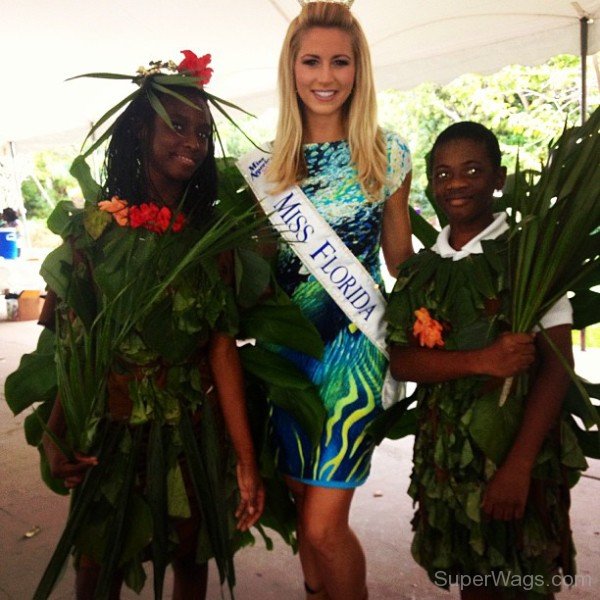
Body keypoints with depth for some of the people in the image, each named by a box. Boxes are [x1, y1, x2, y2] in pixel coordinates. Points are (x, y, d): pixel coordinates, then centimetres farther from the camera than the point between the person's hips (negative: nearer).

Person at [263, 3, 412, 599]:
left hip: (353, 342, -3)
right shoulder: (268, 162, 6)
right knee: (303, 503, 17)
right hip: (284, 343, 4)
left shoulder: (386, 155, 0)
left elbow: (401, 259, 7)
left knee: (325, 525, -3)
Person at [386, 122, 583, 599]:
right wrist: (481, 362, -23)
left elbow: (556, 365, -11)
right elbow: (401, 362, -6)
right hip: (444, 454, 3)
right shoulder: (420, 271, 2)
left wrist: (519, 464, -19)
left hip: (520, 451, -3)